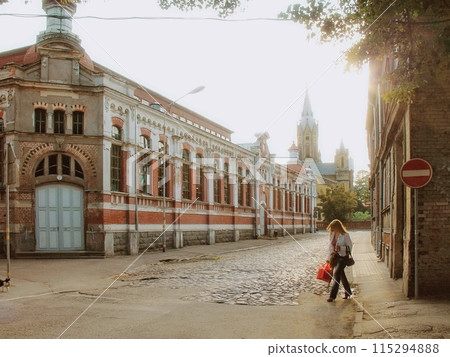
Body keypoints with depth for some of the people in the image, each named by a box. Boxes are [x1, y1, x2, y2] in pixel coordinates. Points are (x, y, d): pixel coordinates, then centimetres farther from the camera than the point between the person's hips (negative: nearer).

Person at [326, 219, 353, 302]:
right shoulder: (332, 234, 5)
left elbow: (350, 246, -11)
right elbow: (330, 246, 13)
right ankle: (348, 292, 31)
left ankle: (332, 296, -12)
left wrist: (341, 248, -27)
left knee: (336, 274, -14)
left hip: (343, 257, -7)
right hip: (335, 256, 7)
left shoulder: (345, 235, -14)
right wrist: (328, 258, 13)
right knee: (341, 275, 15)